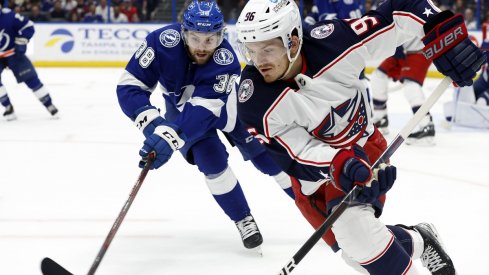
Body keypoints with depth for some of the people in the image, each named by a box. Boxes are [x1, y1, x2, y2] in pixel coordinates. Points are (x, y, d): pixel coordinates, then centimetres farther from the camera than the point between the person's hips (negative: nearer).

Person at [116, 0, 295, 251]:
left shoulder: (226, 60, -37)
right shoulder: (162, 42, -36)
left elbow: (203, 110, -46)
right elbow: (129, 86, -33)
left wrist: (170, 137, -60)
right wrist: (153, 123, -48)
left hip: (224, 101, 0)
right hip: (181, 105, 0)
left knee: (262, 151, 1)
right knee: (210, 158, -18)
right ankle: (244, 220, 0)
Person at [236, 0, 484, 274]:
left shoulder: (332, 41, -28)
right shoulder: (254, 100, -25)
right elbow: (296, 154, -24)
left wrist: (445, 35, -30)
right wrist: (338, 166, -40)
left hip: (361, 145, -1)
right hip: (314, 169, 2)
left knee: (353, 224, -24)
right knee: (357, 246, -5)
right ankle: (417, 241, 25)